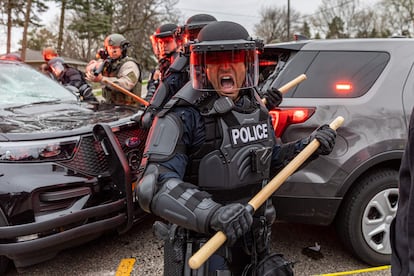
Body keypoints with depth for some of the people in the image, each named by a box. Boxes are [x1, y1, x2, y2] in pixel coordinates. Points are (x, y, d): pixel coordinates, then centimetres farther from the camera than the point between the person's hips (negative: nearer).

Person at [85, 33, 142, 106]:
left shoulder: (129, 65, -7)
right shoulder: (108, 63, 16)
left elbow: (126, 85, -23)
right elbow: (89, 68, 11)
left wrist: (102, 79, -29)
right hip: (110, 106, 6)